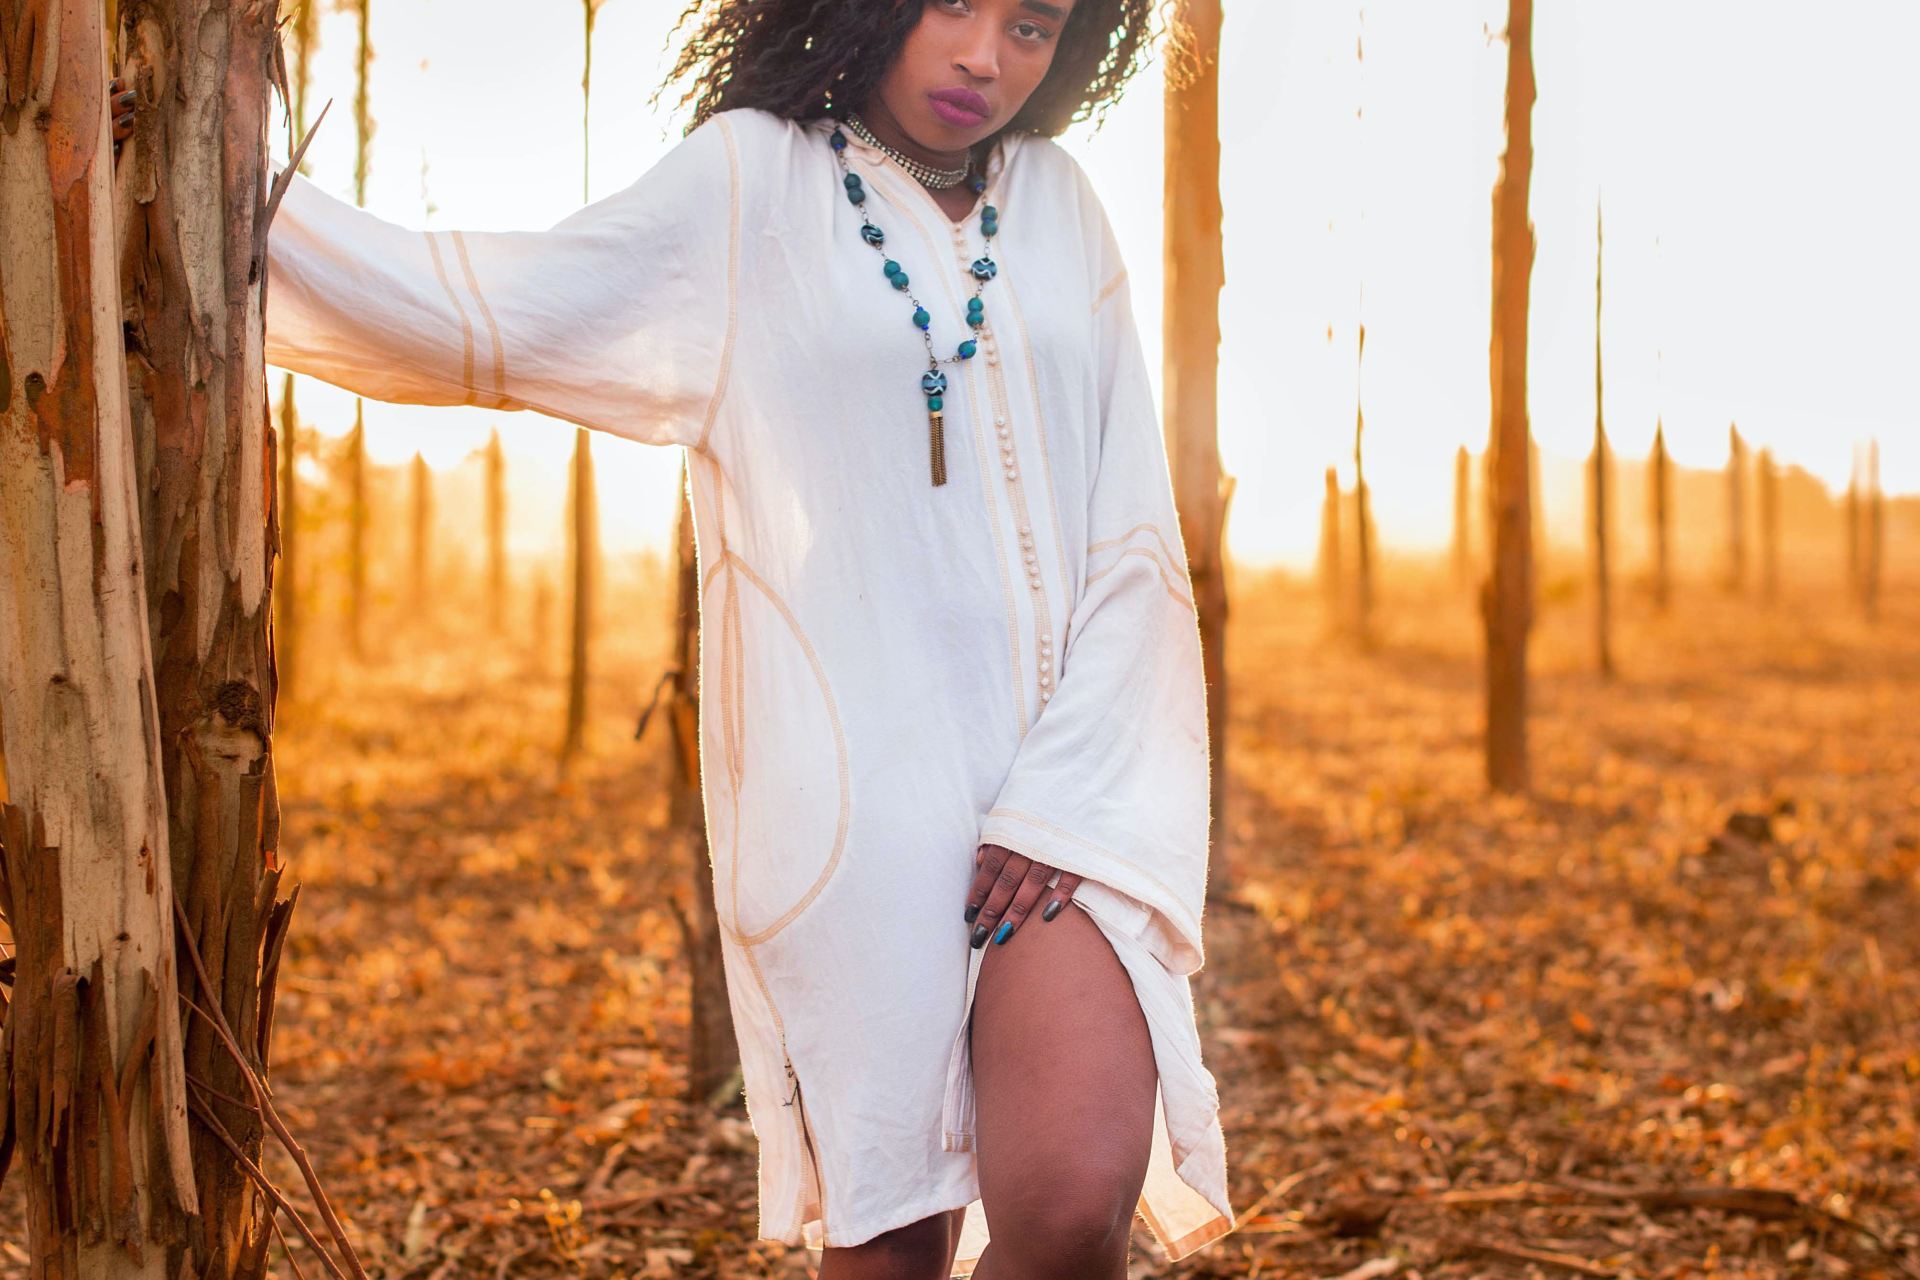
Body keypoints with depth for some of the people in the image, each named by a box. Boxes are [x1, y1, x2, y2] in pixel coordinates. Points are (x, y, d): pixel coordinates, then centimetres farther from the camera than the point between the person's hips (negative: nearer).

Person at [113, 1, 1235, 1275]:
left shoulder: (1060, 206, 11)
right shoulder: (753, 185, 3)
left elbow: (1128, 538, 7)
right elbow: (484, 318, -2)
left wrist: (1062, 803, -4)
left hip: (1062, 789, 2)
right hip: (858, 788, -2)